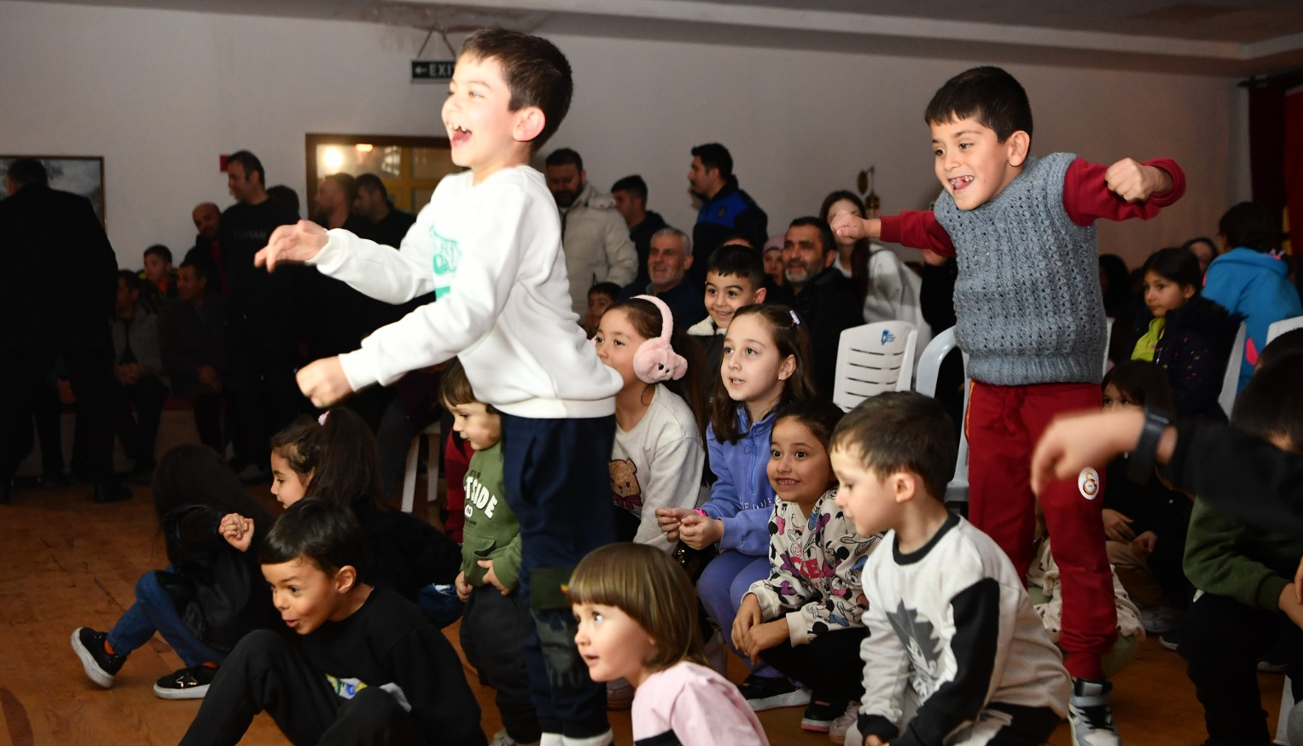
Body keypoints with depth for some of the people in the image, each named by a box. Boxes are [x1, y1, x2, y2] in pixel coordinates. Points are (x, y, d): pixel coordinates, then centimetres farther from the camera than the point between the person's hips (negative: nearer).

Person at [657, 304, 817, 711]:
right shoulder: (724, 426, 1)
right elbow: (728, 495, 8)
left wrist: (723, 531, -34)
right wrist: (701, 518, -14)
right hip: (756, 543, 8)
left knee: (750, 588, -27)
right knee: (711, 582, -14)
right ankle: (774, 676, 8)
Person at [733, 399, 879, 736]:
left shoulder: (845, 515, -30)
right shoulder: (785, 507, -5)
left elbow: (853, 602, -27)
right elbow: (788, 579, 3)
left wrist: (786, 628, -24)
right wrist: (755, 600, -17)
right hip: (833, 611, 8)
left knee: (828, 652, -31)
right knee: (753, 631, -7)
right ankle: (832, 693, 13)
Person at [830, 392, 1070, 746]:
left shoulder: (967, 563, -30)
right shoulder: (881, 564, -2)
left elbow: (967, 683, -27)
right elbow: (884, 654, 3)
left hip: (1015, 703, -8)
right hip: (935, 697, 8)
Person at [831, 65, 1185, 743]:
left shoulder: (1058, 182, -15)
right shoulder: (956, 210, 5)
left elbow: (1164, 186, -25)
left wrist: (1143, 176, -47)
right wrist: (873, 227, 35)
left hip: (1065, 389, -6)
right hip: (990, 393, 6)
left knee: (1075, 532, -2)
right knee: (992, 533, 13)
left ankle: (1087, 683, 11)